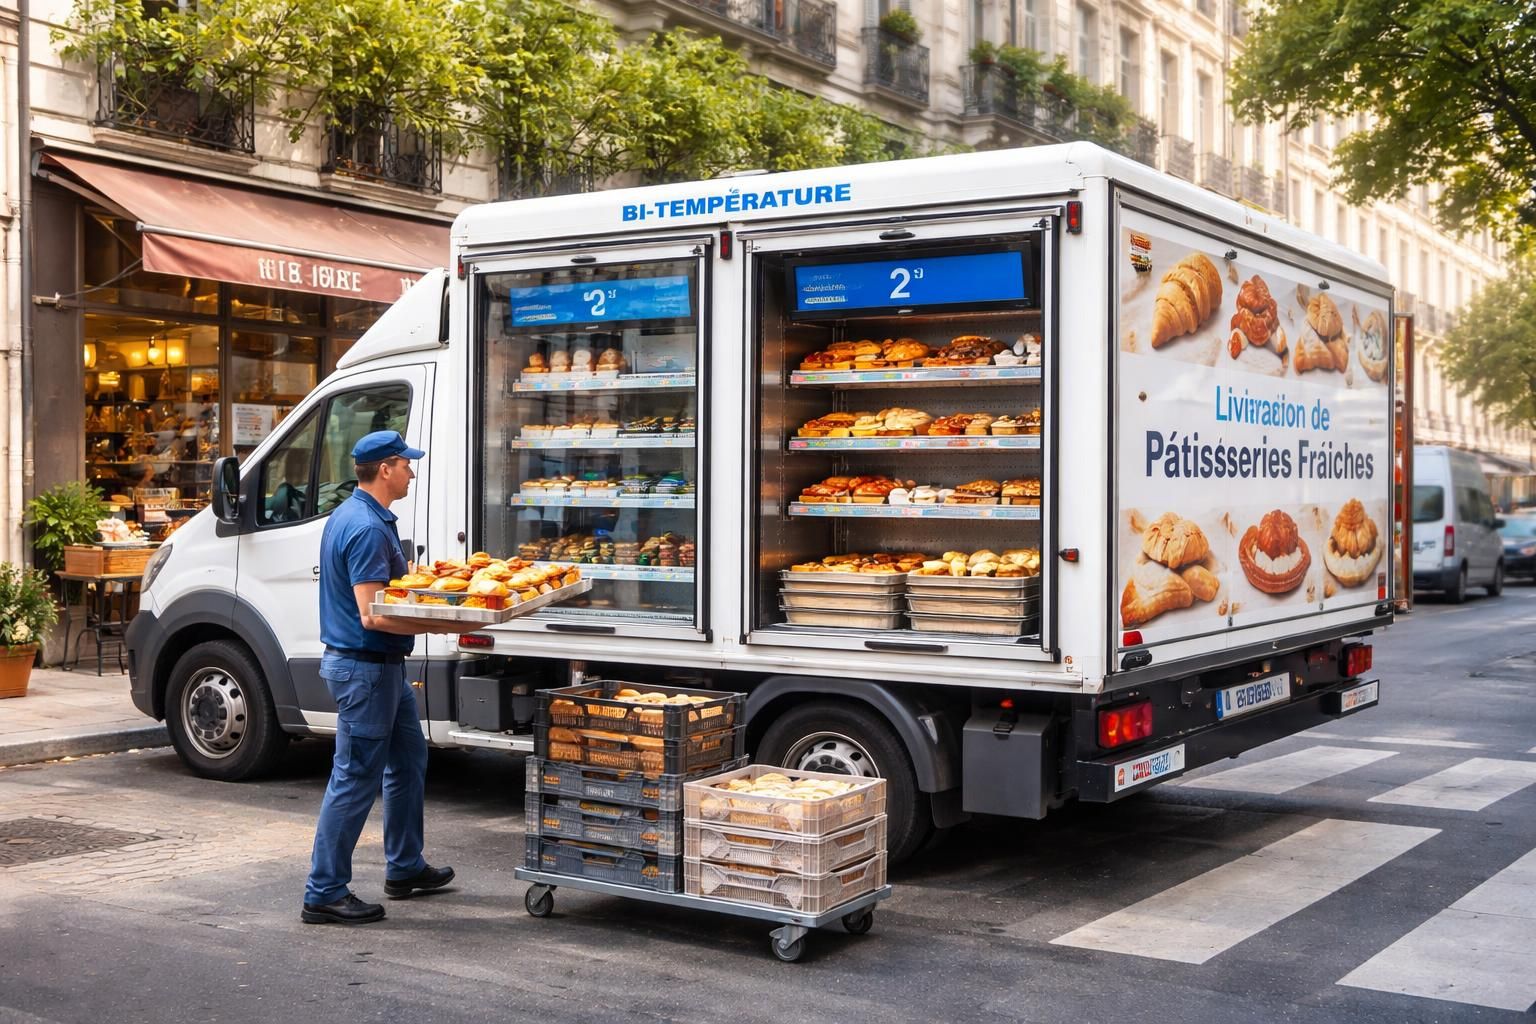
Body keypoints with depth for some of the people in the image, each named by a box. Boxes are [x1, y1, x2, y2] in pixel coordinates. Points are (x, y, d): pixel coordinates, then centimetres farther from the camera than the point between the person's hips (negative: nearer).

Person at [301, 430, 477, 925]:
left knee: (407, 760, 21)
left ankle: (405, 868, 32)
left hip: (380, 666, 11)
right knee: (355, 780, -4)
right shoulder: (367, 528, -22)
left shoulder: (352, 516, 12)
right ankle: (324, 894, 3)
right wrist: (442, 626, -24)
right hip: (365, 667, -11)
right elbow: (372, 615, -27)